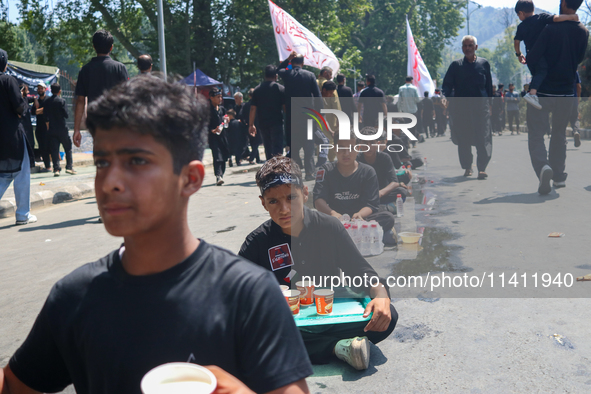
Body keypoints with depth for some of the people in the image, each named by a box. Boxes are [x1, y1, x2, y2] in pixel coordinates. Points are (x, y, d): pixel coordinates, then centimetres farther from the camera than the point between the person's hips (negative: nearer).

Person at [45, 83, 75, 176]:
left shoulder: (47, 102, 3)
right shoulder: (61, 101, -9)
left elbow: (46, 116, 3)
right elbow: (66, 115, -10)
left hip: (52, 129, 3)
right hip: (62, 129, -3)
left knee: (54, 150, 4)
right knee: (68, 148, 9)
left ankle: (56, 169, -3)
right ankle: (69, 167, 5)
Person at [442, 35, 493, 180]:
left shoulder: (484, 63, 10)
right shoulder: (456, 65, 7)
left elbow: (489, 86, 14)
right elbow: (447, 84, 3)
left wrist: (490, 102, 10)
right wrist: (446, 98, -14)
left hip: (481, 105, 0)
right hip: (461, 107, 1)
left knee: (483, 138, -10)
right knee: (463, 139, 4)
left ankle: (482, 168, -10)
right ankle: (467, 167, 15)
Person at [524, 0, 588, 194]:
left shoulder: (550, 29, -14)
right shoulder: (583, 32, 2)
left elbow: (532, 59, -16)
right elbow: (579, 59, 13)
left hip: (543, 91, -4)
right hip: (567, 92, 5)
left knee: (536, 134, 0)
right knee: (560, 134, 19)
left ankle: (543, 167, -26)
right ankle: (559, 176, 23)